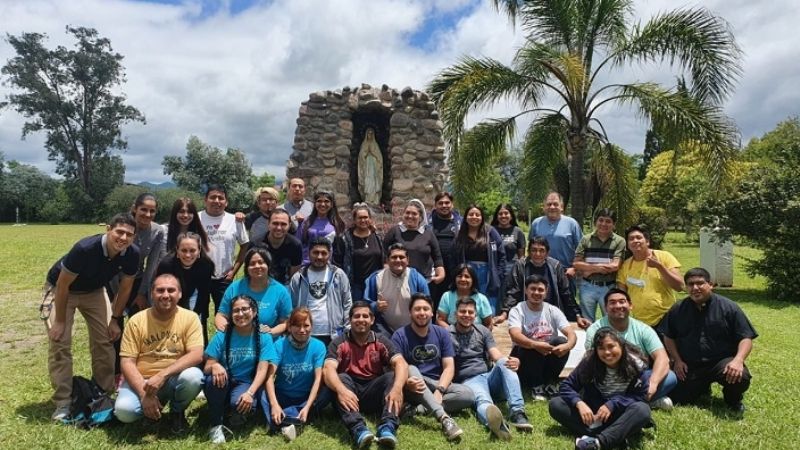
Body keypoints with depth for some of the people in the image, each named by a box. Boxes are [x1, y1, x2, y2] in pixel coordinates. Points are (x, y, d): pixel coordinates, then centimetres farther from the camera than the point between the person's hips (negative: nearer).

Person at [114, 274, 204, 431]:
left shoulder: (190, 318, -8)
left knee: (193, 377, -33)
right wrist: (144, 394, -21)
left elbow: (197, 355, -18)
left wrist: (162, 375, -29)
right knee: (124, 410, -27)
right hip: (142, 380, 1)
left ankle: (177, 411, 2)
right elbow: (127, 362, -8)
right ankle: (155, 404, 9)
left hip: (174, 379, -1)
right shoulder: (136, 321, -5)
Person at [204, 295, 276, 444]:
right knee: (215, 378, -33)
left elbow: (262, 370, -12)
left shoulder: (263, 338, -6)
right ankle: (216, 425, -13)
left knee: (238, 402, -35)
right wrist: (214, 366, -32)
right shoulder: (222, 336, -5)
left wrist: (250, 393, -29)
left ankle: (242, 412, 3)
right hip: (222, 386, 2)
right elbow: (207, 368, -7)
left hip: (246, 384, -1)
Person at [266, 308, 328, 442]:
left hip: (307, 396, 1)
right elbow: (270, 376, -20)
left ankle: (284, 418, -28)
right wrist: (274, 404, -35)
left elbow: (318, 379, -15)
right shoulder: (280, 345, -11)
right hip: (282, 396, -1)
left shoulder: (318, 346, -9)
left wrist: (307, 407, -28)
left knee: (327, 392, -29)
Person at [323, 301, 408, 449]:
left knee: (392, 376, -22)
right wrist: (341, 389, -40)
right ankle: (358, 429, -47)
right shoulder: (339, 343, -2)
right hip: (349, 391, -1)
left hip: (373, 393, 1)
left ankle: (388, 427, -43)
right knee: (341, 377, -28)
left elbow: (401, 364, -13)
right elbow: (328, 369, -18)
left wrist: (397, 388, -35)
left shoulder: (381, 341, 2)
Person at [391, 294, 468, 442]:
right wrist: (406, 382, -38)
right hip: (413, 389, -2)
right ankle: (443, 418, -45)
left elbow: (449, 367, -3)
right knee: (410, 369, -35)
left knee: (468, 395, -23)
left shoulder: (442, 333, 2)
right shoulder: (400, 336, -7)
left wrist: (439, 390, -21)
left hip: (439, 386, 3)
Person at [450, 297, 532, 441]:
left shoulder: (483, 331, 13)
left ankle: (517, 412, -40)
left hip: (490, 376, 4)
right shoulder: (448, 335, 3)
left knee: (505, 363, -28)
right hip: (469, 381, -4)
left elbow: (497, 356, 0)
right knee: (483, 400, -38)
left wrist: (513, 362, -23)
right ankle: (496, 422, -74)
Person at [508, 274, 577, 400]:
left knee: (561, 341, -24)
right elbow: (515, 336, -29)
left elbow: (572, 334, -12)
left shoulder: (553, 310, 0)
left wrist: (568, 345, -37)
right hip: (525, 358, -3)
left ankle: (550, 383, -7)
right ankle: (537, 385, -13)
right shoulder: (517, 311, -10)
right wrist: (535, 345, -49)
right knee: (531, 347, -34)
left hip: (548, 359, 3)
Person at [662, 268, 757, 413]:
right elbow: (669, 337, 13)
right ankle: (703, 386, 28)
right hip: (689, 366, 3)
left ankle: (733, 400, 6)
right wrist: (677, 360, 0)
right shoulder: (677, 310, 3)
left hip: (722, 362, -2)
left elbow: (746, 338, -7)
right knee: (677, 399, -7)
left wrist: (738, 360, -24)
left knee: (741, 378, -33)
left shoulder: (728, 307, -5)